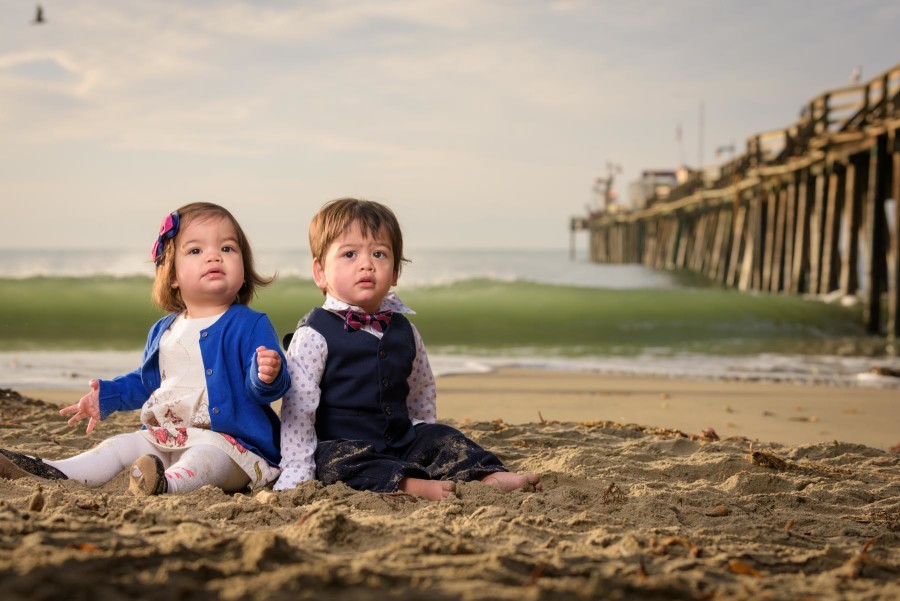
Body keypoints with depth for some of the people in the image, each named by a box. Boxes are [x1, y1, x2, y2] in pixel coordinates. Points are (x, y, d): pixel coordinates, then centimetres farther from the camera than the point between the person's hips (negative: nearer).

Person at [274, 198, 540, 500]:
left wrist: (428, 439, 22)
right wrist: (297, 472, -17)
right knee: (340, 462, -35)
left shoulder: (403, 331, 11)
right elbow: (298, 409, -12)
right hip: (339, 447, -7)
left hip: (402, 441, 7)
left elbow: (421, 393, 25)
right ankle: (414, 486, -50)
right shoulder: (313, 336, -8)